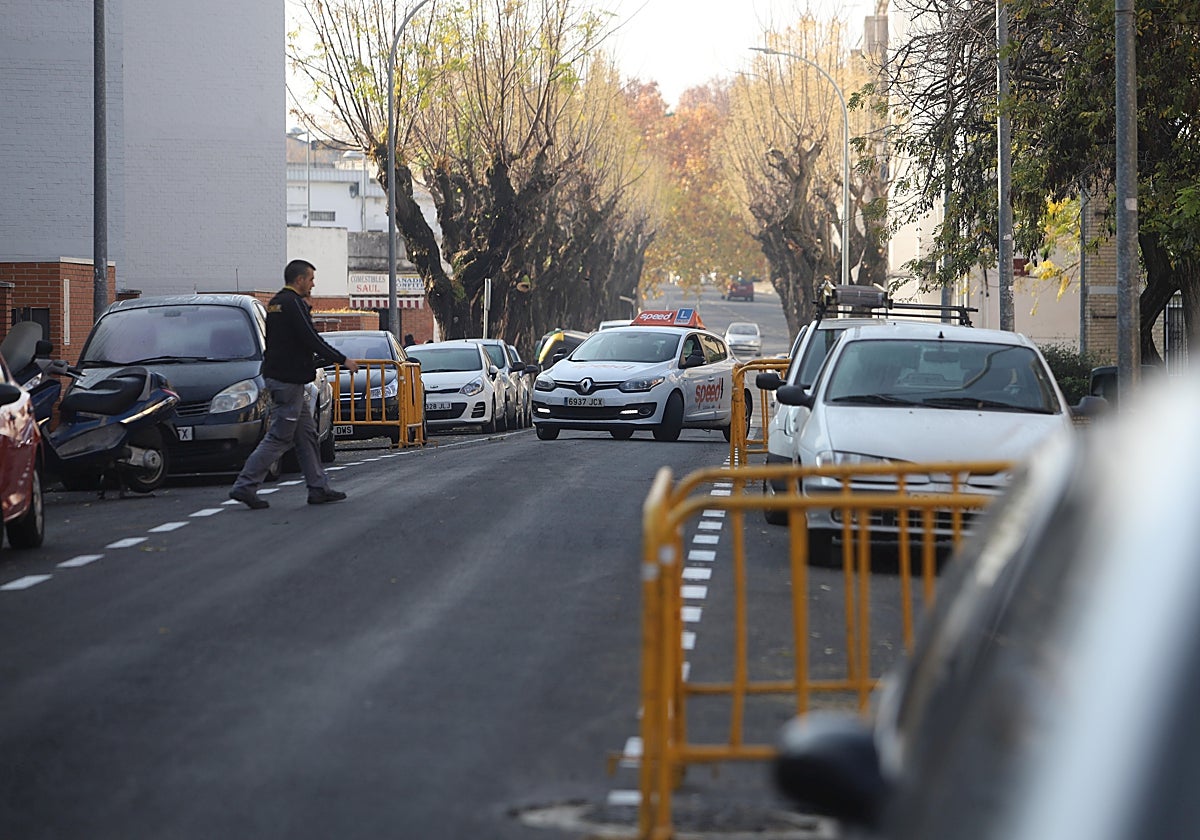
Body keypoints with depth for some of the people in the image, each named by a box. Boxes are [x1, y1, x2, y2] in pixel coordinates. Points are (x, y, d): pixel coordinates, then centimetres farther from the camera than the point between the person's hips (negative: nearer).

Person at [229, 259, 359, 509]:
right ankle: (245, 486, -9)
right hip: (288, 380, -10)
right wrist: (343, 360, -12)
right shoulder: (293, 304, -15)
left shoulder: (276, 303, 16)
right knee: (279, 437, -8)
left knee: (307, 433, 12)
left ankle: (318, 487, 14)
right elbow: (311, 339, -18)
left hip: (277, 375, 10)